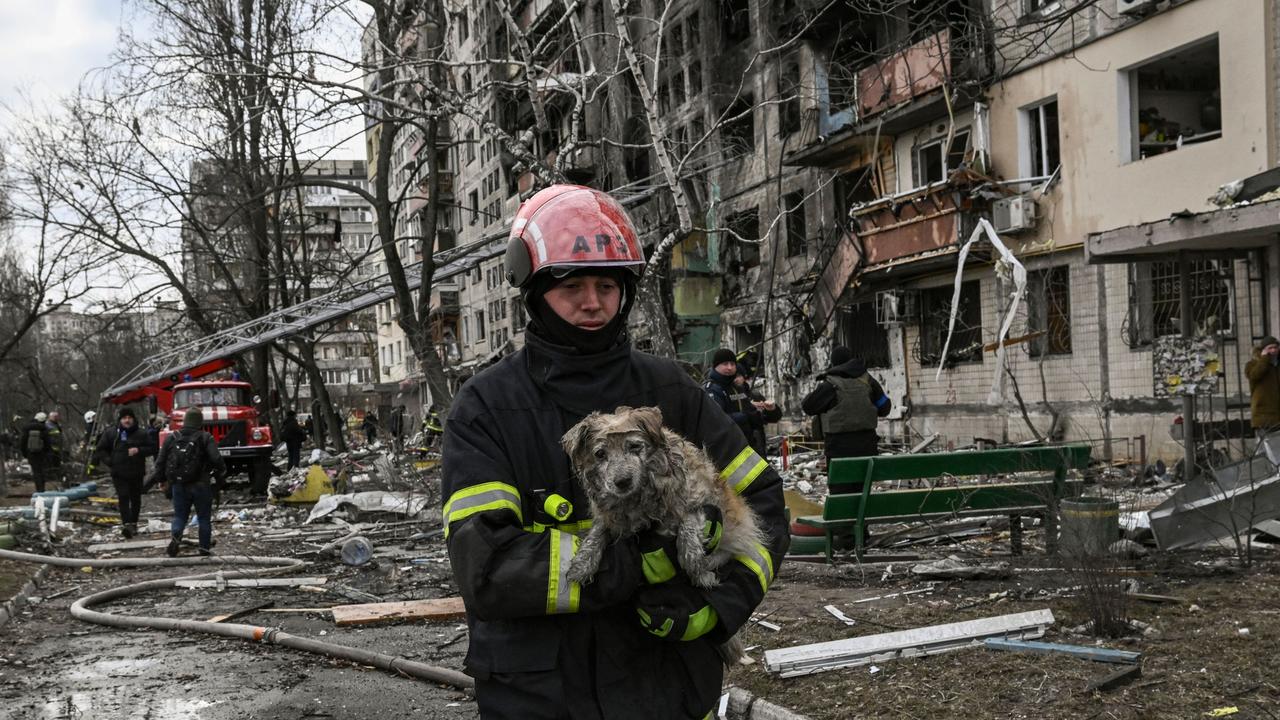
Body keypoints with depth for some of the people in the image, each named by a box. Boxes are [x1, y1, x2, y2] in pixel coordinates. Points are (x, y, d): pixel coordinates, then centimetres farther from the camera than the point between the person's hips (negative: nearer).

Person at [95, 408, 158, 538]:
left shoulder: (142, 434, 3)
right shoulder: (111, 434, 4)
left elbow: (152, 448, 3)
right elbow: (101, 449, 12)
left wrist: (139, 450, -14)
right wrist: (109, 461, -3)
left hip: (137, 473, 1)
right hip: (119, 474, -1)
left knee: (136, 499, 9)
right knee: (123, 498, -14)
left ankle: (133, 524, 23)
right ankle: (126, 524, -22)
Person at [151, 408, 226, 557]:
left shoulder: (171, 438, 2)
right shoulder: (205, 438, -9)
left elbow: (160, 462, 3)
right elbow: (216, 459, -20)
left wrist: (157, 478, 19)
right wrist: (220, 472, 0)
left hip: (178, 485, 3)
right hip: (200, 486, -2)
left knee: (179, 516, 13)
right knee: (204, 518, 11)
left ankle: (175, 537, -15)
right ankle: (204, 548, 13)